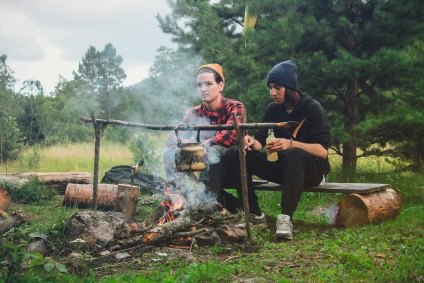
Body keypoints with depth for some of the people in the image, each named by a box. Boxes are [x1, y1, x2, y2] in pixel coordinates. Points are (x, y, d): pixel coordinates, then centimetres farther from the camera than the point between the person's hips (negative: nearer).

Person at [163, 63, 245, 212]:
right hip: (202, 166, 4)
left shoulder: (234, 107, -7)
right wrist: (187, 144, -22)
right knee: (170, 154, -14)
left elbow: (230, 135, -23)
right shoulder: (194, 113, 5)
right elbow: (172, 138, 1)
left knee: (214, 152, -34)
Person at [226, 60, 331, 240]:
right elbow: (260, 142, 4)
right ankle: (254, 212, -13)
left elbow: (323, 150, -19)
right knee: (237, 155, -12)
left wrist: (291, 144, -34)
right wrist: (252, 142, -22)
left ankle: (286, 217, -41)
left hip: (312, 169, -5)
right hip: (283, 167, 6)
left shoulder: (312, 108, -12)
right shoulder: (273, 109, 5)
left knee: (294, 154, -40)